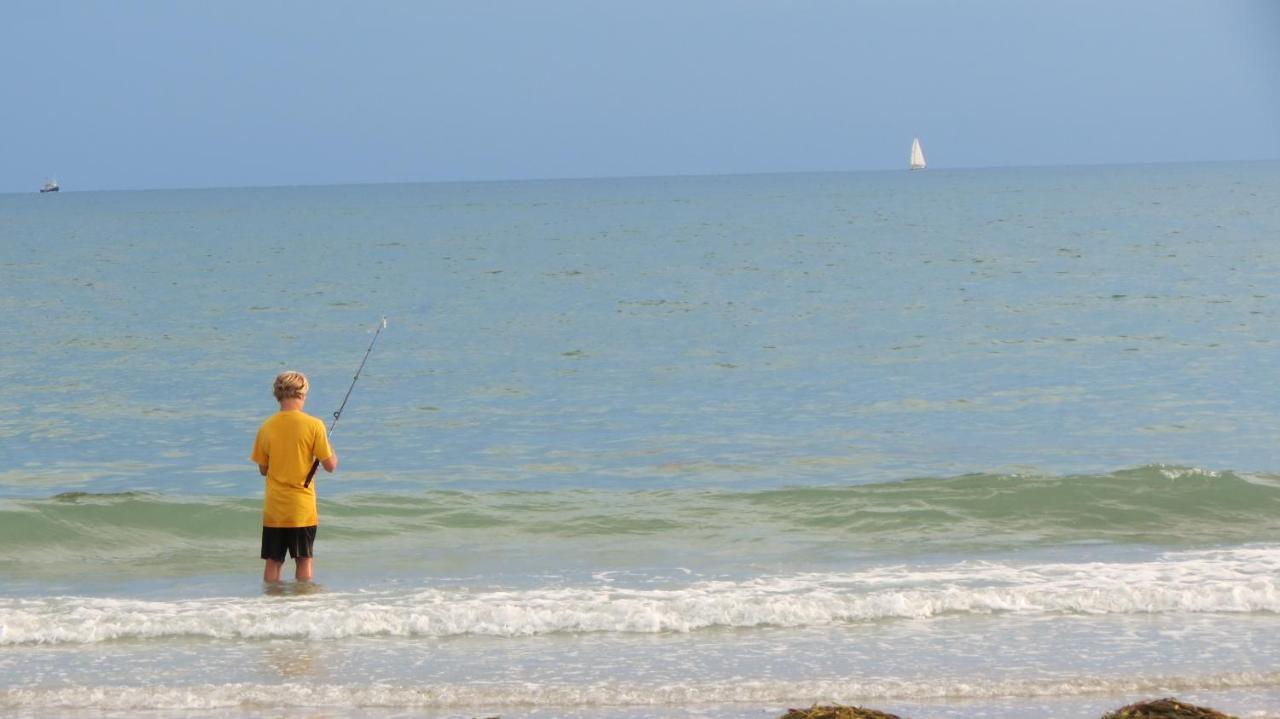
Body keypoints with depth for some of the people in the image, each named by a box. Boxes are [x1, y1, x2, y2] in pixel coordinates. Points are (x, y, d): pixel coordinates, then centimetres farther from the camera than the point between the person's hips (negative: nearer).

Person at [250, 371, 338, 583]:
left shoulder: (266, 428, -1)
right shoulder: (313, 425, -10)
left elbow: (263, 469, 7)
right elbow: (330, 466, -6)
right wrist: (331, 449, 15)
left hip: (274, 509, 2)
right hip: (302, 508, -2)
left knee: (273, 562, 7)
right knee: (304, 561, 6)